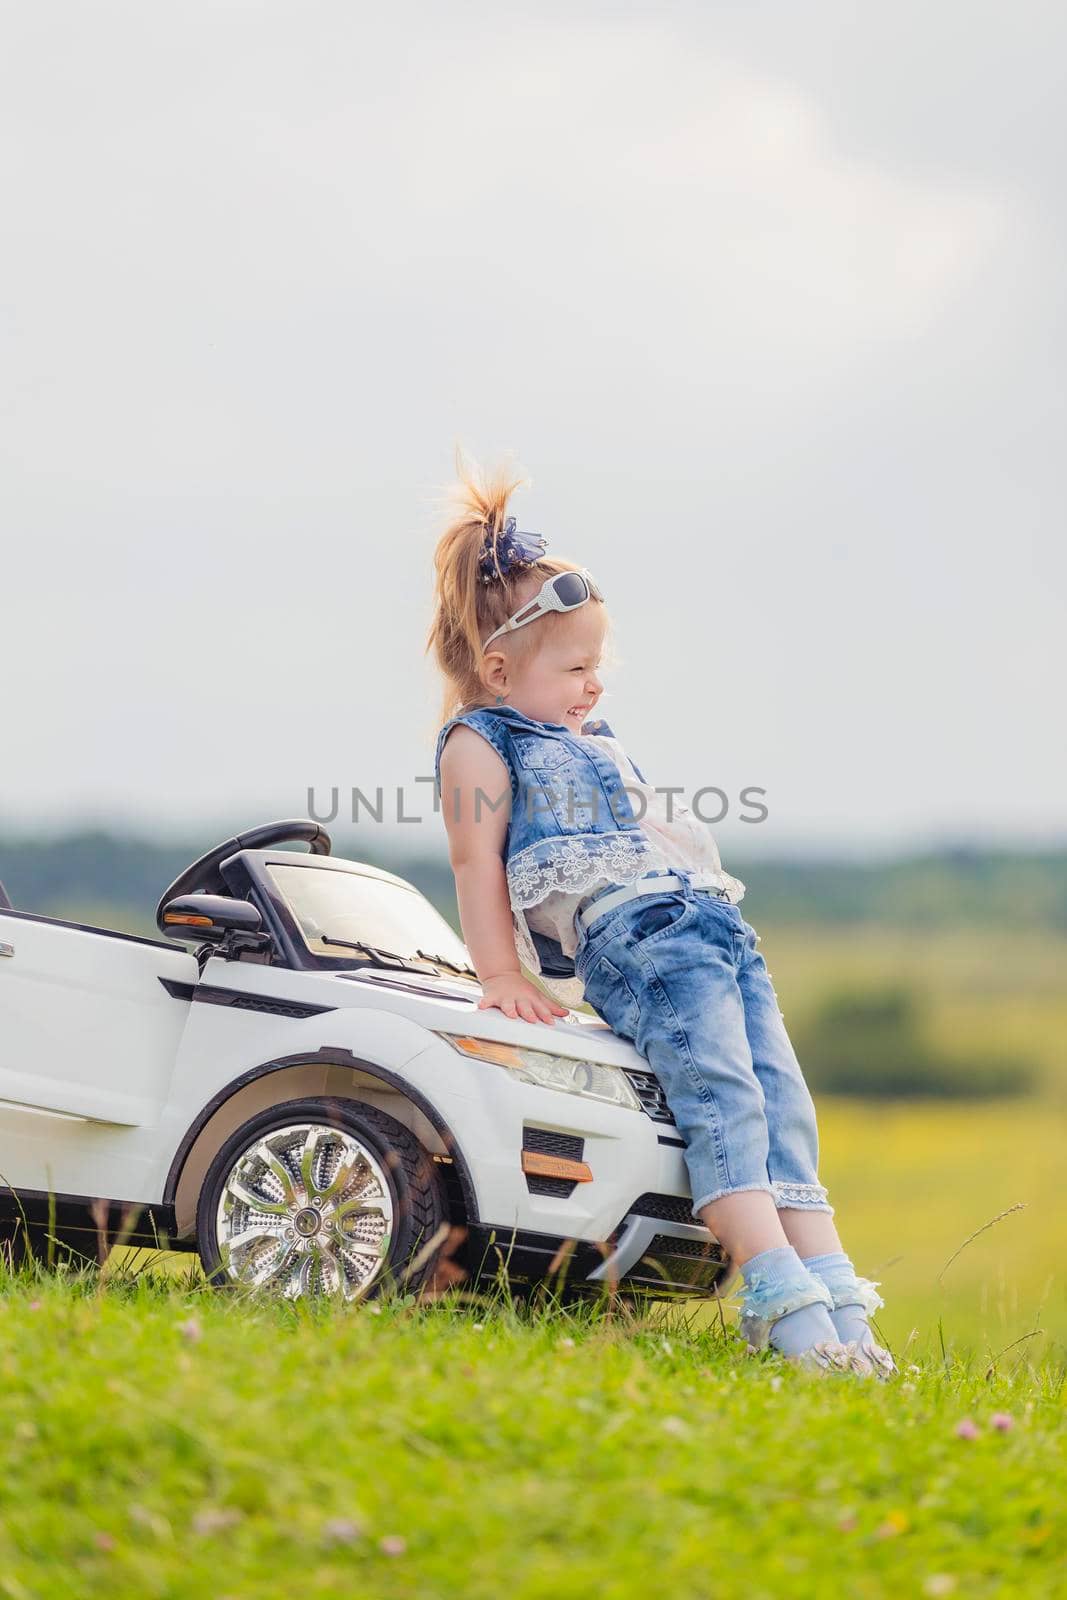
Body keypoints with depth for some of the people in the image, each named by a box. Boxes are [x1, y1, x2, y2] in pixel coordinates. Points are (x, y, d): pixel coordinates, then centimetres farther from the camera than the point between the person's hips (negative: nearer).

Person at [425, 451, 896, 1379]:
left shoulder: (601, 747, 32)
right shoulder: (481, 745, 6)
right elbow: (477, 859, -4)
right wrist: (501, 975, -13)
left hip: (715, 927, 9)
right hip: (630, 938, -8)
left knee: (779, 1094, -8)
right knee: (719, 1087, -25)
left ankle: (829, 1286, -16)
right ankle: (775, 1290, -35)